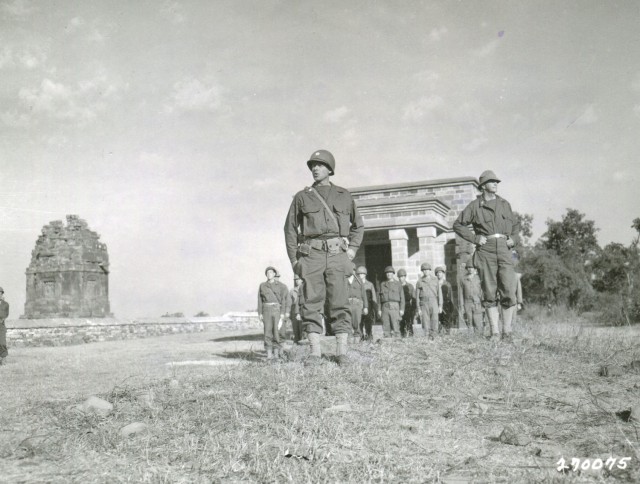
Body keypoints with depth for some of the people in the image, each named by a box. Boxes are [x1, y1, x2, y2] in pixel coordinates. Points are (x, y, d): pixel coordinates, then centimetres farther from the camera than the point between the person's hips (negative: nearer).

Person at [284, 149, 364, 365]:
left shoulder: (344, 196, 12)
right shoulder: (302, 197, 10)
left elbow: (358, 225, 22)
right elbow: (290, 229, 11)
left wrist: (352, 250, 8)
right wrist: (294, 260, 4)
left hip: (337, 254, 0)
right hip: (311, 254, 0)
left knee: (339, 303, -4)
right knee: (312, 303, -3)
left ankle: (342, 352, -2)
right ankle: (315, 352, 1)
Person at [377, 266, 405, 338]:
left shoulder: (398, 284, 10)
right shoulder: (382, 284, 17)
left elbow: (402, 298, 6)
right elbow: (380, 298, 14)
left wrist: (402, 309, -4)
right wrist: (379, 310, 5)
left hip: (395, 307, -2)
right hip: (385, 307, 2)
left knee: (396, 327, -10)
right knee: (386, 327, -2)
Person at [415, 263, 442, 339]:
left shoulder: (435, 280, 9)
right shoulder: (419, 282, 7)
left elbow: (439, 293, 7)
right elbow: (417, 296, 6)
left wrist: (440, 306, 0)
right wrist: (418, 308, 0)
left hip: (434, 302, 0)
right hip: (424, 303, 0)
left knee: (434, 322, -9)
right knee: (425, 324, -4)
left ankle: (432, 337, -4)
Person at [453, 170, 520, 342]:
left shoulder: (504, 204, 16)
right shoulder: (475, 206, 5)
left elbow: (515, 224, 29)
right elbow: (458, 225, 7)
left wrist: (514, 239, 11)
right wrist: (474, 238, -3)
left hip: (504, 249, 2)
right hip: (485, 250, -2)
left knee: (509, 291, -8)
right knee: (489, 293, -1)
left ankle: (507, 331, 0)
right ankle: (495, 332, 3)